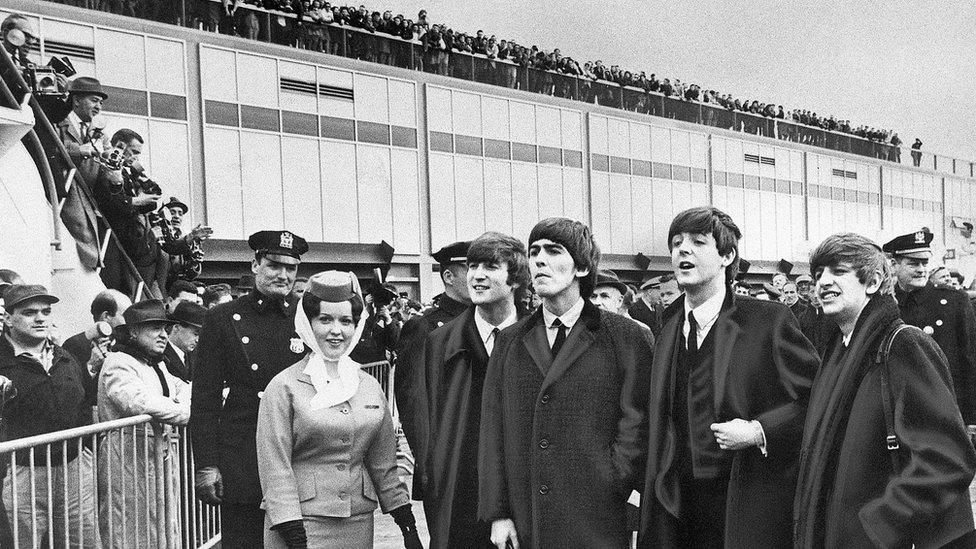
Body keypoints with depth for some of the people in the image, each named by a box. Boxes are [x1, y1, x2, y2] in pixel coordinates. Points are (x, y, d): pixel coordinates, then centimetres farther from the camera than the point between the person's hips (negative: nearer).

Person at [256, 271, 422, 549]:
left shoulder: (370, 386, 8)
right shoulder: (284, 387, -5)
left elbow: (383, 463, 12)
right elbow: (275, 466, -8)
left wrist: (406, 522, 7)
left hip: (358, 523, 4)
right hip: (303, 523, -4)